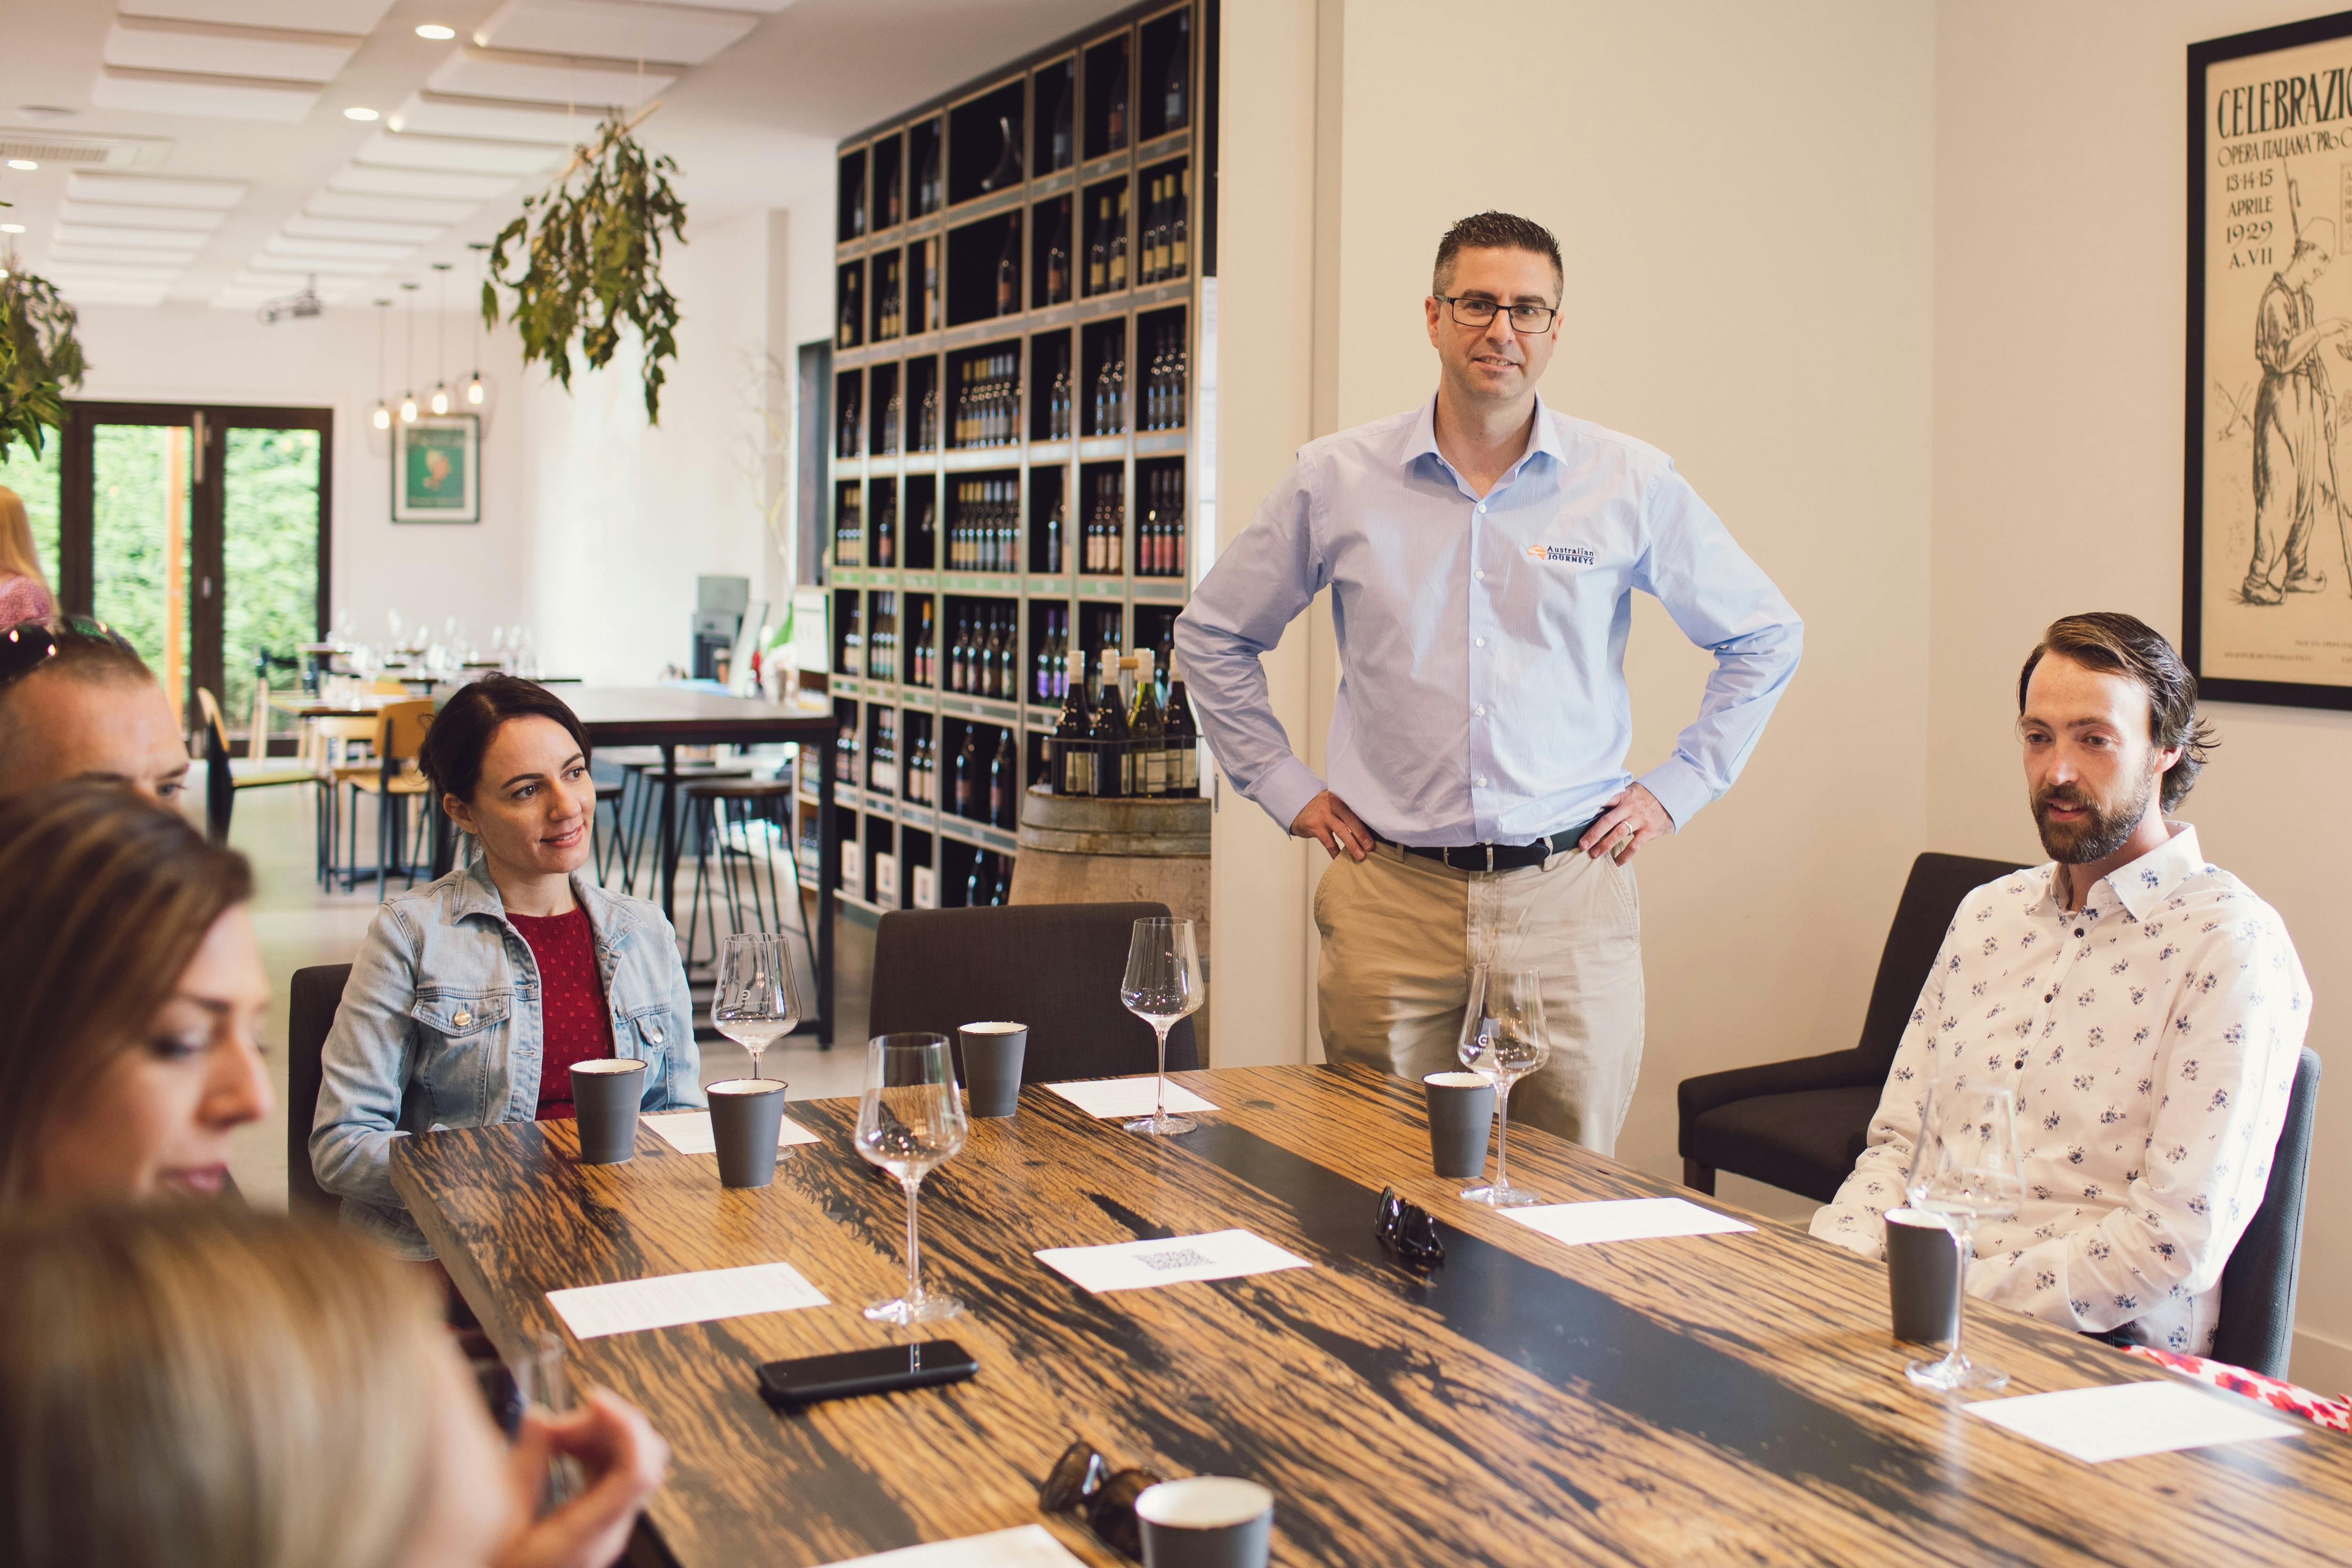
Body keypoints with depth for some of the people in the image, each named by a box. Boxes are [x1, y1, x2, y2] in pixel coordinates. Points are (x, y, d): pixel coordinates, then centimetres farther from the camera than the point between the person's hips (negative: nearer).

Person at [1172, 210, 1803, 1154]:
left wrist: (1678, 788, 7)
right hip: (1391, 897, 0)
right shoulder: (1337, 480, 3)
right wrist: (1283, 787, 8)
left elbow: (1764, 637, 15)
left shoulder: (1634, 486, 3)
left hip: (1569, 898, 0)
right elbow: (1212, 634, 15)